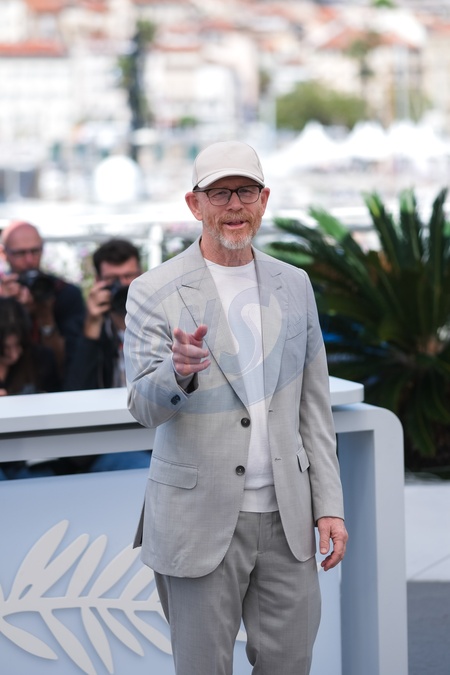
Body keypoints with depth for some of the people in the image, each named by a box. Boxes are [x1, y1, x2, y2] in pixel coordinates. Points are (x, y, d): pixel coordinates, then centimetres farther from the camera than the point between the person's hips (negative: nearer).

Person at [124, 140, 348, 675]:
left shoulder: (294, 285, 9)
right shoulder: (154, 293, -5)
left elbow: (313, 404, 12)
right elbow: (144, 407, -13)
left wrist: (329, 505, 7)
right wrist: (179, 371, -35)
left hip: (286, 516, 4)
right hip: (199, 520, -4)